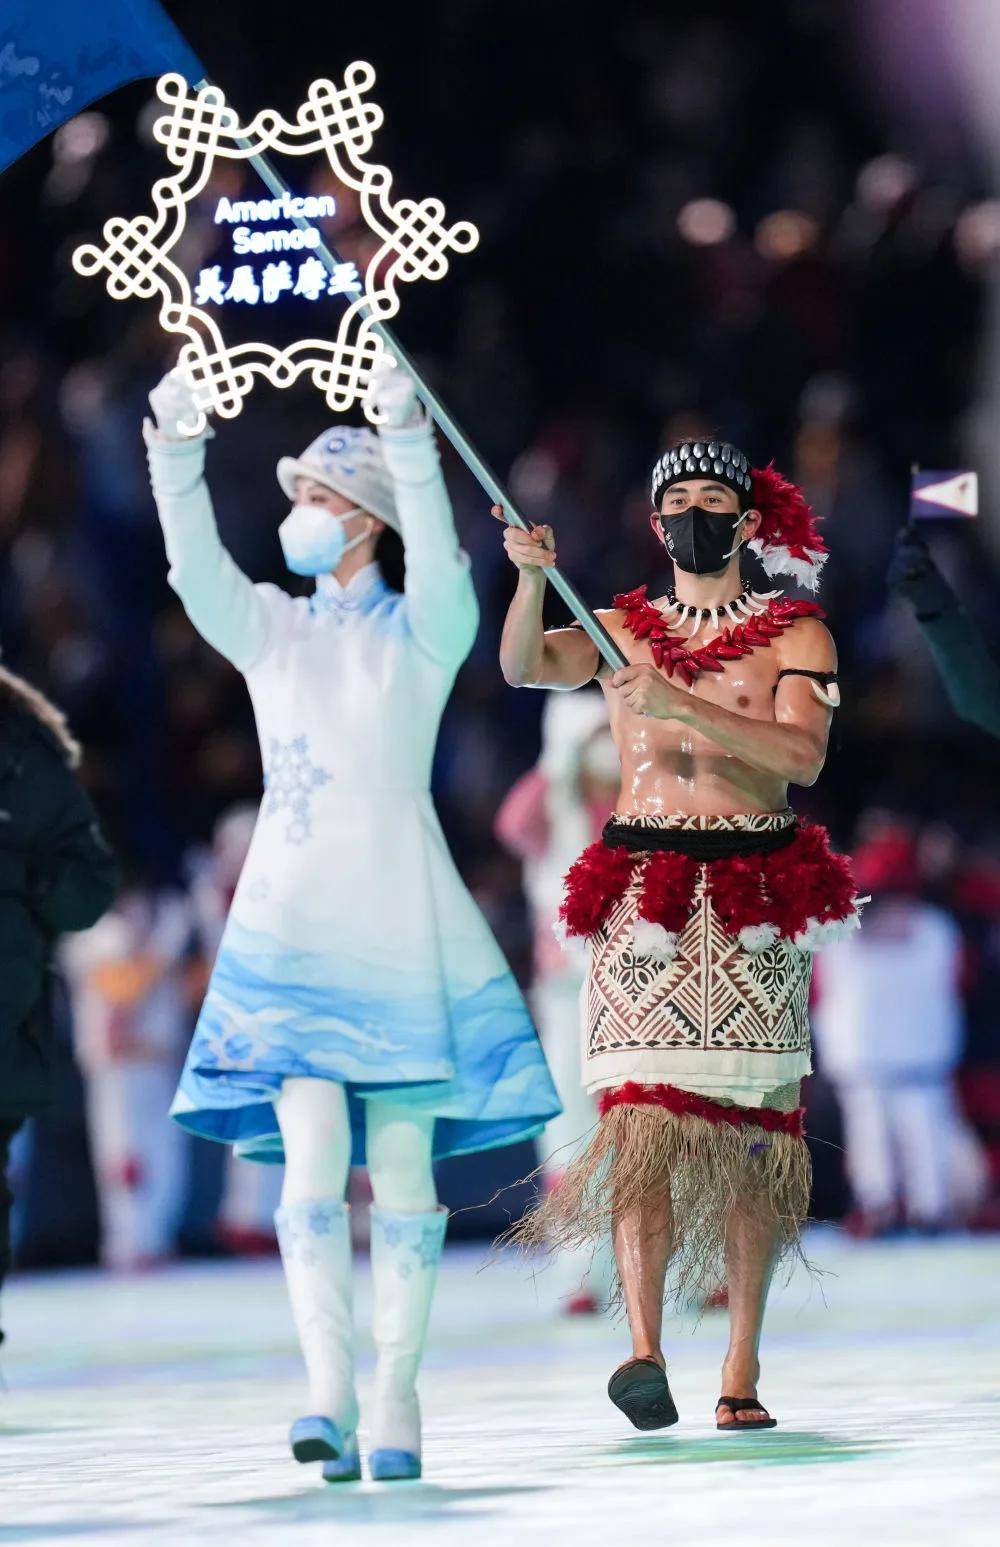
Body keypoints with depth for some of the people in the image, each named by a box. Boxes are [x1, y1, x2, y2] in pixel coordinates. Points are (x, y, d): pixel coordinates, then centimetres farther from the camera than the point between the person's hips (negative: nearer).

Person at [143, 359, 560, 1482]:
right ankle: (327, 1393, -14)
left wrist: (407, 442, -33)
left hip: (400, 925, -2)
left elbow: (438, 557, -19)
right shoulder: (270, 630, 11)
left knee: (401, 1165, 1)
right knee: (312, 1155, -11)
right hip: (288, 924, 2)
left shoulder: (423, 631, 2)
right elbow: (196, 565, -6)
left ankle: (395, 1392, 10)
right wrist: (175, 450, -21)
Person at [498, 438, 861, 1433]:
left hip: (753, 896, 0)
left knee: (749, 1131, -1)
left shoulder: (795, 634, 7)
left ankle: (741, 1376, 3)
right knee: (643, 1117, -15)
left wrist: (682, 706, -18)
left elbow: (804, 757, -8)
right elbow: (525, 667, -3)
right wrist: (532, 577, -21)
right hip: (642, 894, 1)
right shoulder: (623, 631, 14)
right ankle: (645, 1352, -25)